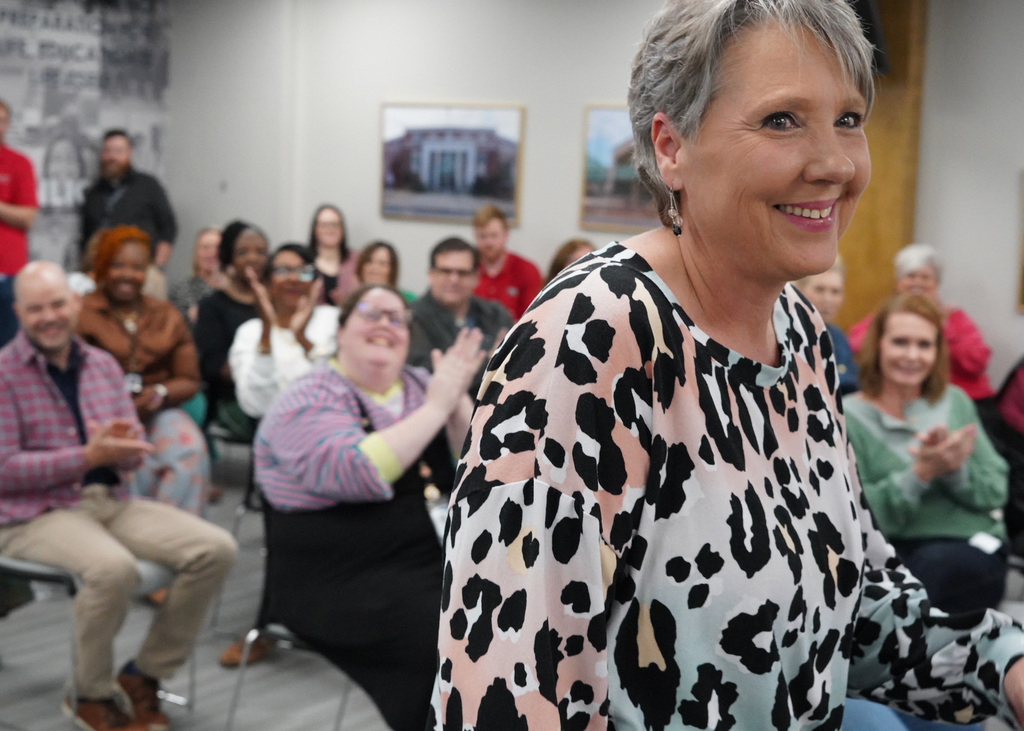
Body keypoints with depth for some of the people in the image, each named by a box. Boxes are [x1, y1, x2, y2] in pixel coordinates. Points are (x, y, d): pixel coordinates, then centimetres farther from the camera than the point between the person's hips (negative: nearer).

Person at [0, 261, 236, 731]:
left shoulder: (102, 365, 12)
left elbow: (134, 452, 12)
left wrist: (122, 447, -13)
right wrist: (89, 455, -18)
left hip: (110, 500, 6)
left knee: (216, 548, -11)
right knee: (113, 567, -36)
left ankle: (143, 676, 3)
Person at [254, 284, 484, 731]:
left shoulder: (419, 385, 12)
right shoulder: (308, 403, -5)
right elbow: (360, 473, -23)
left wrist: (458, 398, -8)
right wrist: (435, 407, -17)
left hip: (438, 554, 6)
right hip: (346, 577, -6)